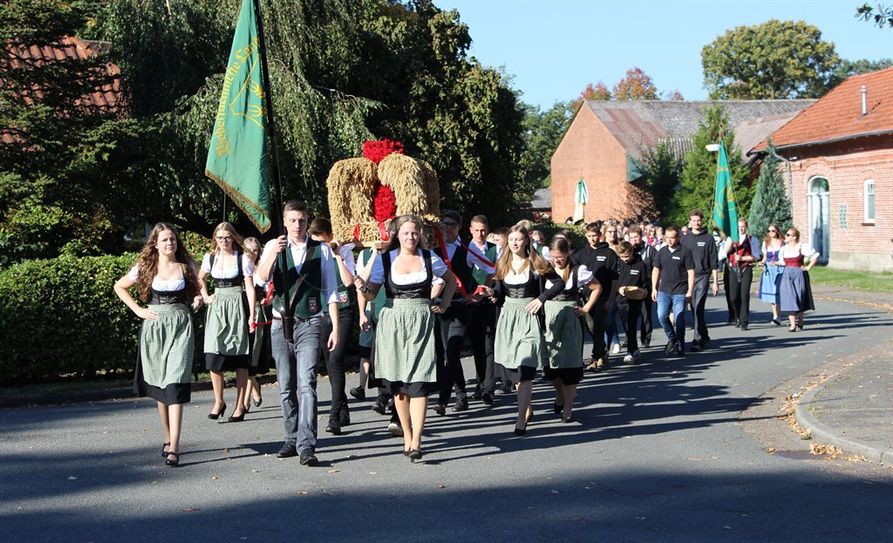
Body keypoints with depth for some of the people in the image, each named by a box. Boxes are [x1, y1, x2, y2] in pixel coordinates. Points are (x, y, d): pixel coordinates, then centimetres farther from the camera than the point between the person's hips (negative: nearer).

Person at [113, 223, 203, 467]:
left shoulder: (186, 267, 5)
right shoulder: (145, 268, 3)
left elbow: (196, 290, 22)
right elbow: (119, 287, 15)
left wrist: (197, 300, -1)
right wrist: (138, 310, 4)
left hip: (180, 326, -2)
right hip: (154, 327, 2)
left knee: (175, 384, -13)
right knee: (159, 385, 8)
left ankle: (173, 447, -19)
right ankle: (167, 438, 21)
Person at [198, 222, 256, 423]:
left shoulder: (243, 258, -4)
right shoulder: (210, 258, 9)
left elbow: (250, 287, -6)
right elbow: (200, 278, 28)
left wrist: (251, 315, -12)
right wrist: (205, 297, 13)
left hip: (237, 307, -3)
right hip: (217, 307, 4)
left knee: (239, 359, -1)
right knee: (213, 356, -7)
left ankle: (240, 405, 5)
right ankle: (218, 401, 6)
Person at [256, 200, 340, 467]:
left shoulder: (322, 250, 3)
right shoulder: (274, 246, 5)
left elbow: (331, 291, 5)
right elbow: (263, 277, -14)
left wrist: (335, 327, -1)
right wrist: (274, 253, -32)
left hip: (309, 325, -2)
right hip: (281, 324, 2)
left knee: (306, 383, -14)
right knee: (286, 387, 9)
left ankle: (307, 446, -19)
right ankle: (292, 440, 21)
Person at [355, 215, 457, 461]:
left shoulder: (429, 258, 6)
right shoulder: (385, 259, 3)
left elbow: (451, 280, 22)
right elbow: (372, 293, 1)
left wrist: (444, 305, 10)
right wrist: (363, 288, -21)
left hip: (421, 323, -1)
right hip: (393, 323, 1)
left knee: (419, 382, -10)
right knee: (398, 383, 5)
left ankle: (416, 442, -13)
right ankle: (407, 436, 17)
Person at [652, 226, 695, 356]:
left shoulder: (685, 252, -5)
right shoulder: (662, 252, 8)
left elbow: (691, 272, -5)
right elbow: (656, 270, 15)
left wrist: (690, 292, -9)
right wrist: (654, 289, 11)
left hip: (680, 292, -4)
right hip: (664, 291, 4)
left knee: (679, 319, -3)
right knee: (662, 317, -2)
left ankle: (680, 346, 9)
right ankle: (672, 339, 21)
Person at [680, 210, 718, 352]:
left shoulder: (708, 238, 1)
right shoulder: (685, 238, 9)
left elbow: (714, 262, 2)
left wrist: (715, 282, -2)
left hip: (702, 277, -4)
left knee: (698, 308, -13)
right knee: (694, 308, 8)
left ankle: (698, 340, -11)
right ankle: (704, 336, 23)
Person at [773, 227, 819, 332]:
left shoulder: (802, 247, -6)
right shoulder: (783, 249, 9)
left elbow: (815, 256, -2)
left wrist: (808, 267, -5)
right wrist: (775, 263, 0)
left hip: (799, 275, -3)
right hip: (787, 275, 3)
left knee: (799, 299, 3)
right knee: (789, 299, -7)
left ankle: (800, 322, 18)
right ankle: (792, 324, -7)